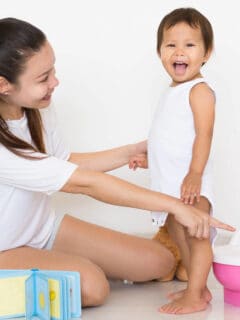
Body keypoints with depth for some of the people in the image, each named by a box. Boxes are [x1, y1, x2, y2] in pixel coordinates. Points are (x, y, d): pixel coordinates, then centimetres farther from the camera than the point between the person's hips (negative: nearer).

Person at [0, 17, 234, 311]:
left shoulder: (36, 108, -9)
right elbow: (84, 183, -32)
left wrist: (135, 151, -1)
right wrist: (174, 206, -29)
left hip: (46, 229, 7)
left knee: (158, 262, -2)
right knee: (90, 286, -33)